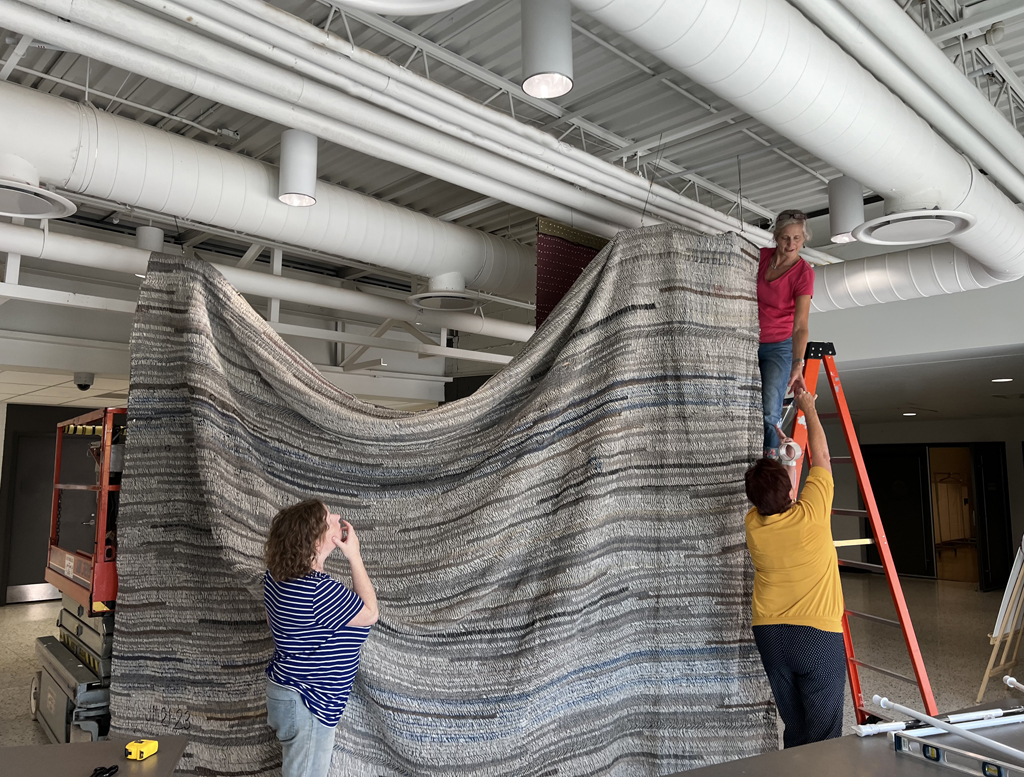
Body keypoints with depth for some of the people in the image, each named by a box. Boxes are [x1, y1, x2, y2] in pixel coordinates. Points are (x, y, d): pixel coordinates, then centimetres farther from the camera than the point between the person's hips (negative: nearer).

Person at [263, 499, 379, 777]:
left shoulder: (278, 573, -5)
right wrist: (354, 557, -17)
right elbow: (370, 613, -18)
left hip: (288, 691, 9)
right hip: (307, 704, -9)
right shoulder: (319, 590, -34)